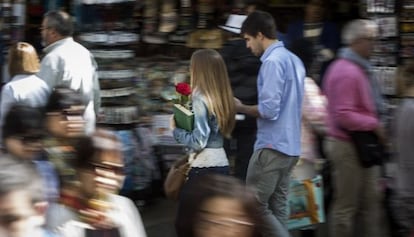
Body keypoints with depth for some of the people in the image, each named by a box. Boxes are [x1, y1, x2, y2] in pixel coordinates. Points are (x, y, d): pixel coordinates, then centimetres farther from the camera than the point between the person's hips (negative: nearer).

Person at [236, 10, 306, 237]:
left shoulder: (272, 62, -15)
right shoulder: (294, 60, 14)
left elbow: (269, 109, -21)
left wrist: (241, 108, -4)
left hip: (271, 147, -9)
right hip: (290, 146, 9)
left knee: (255, 207, -4)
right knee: (278, 208, 10)